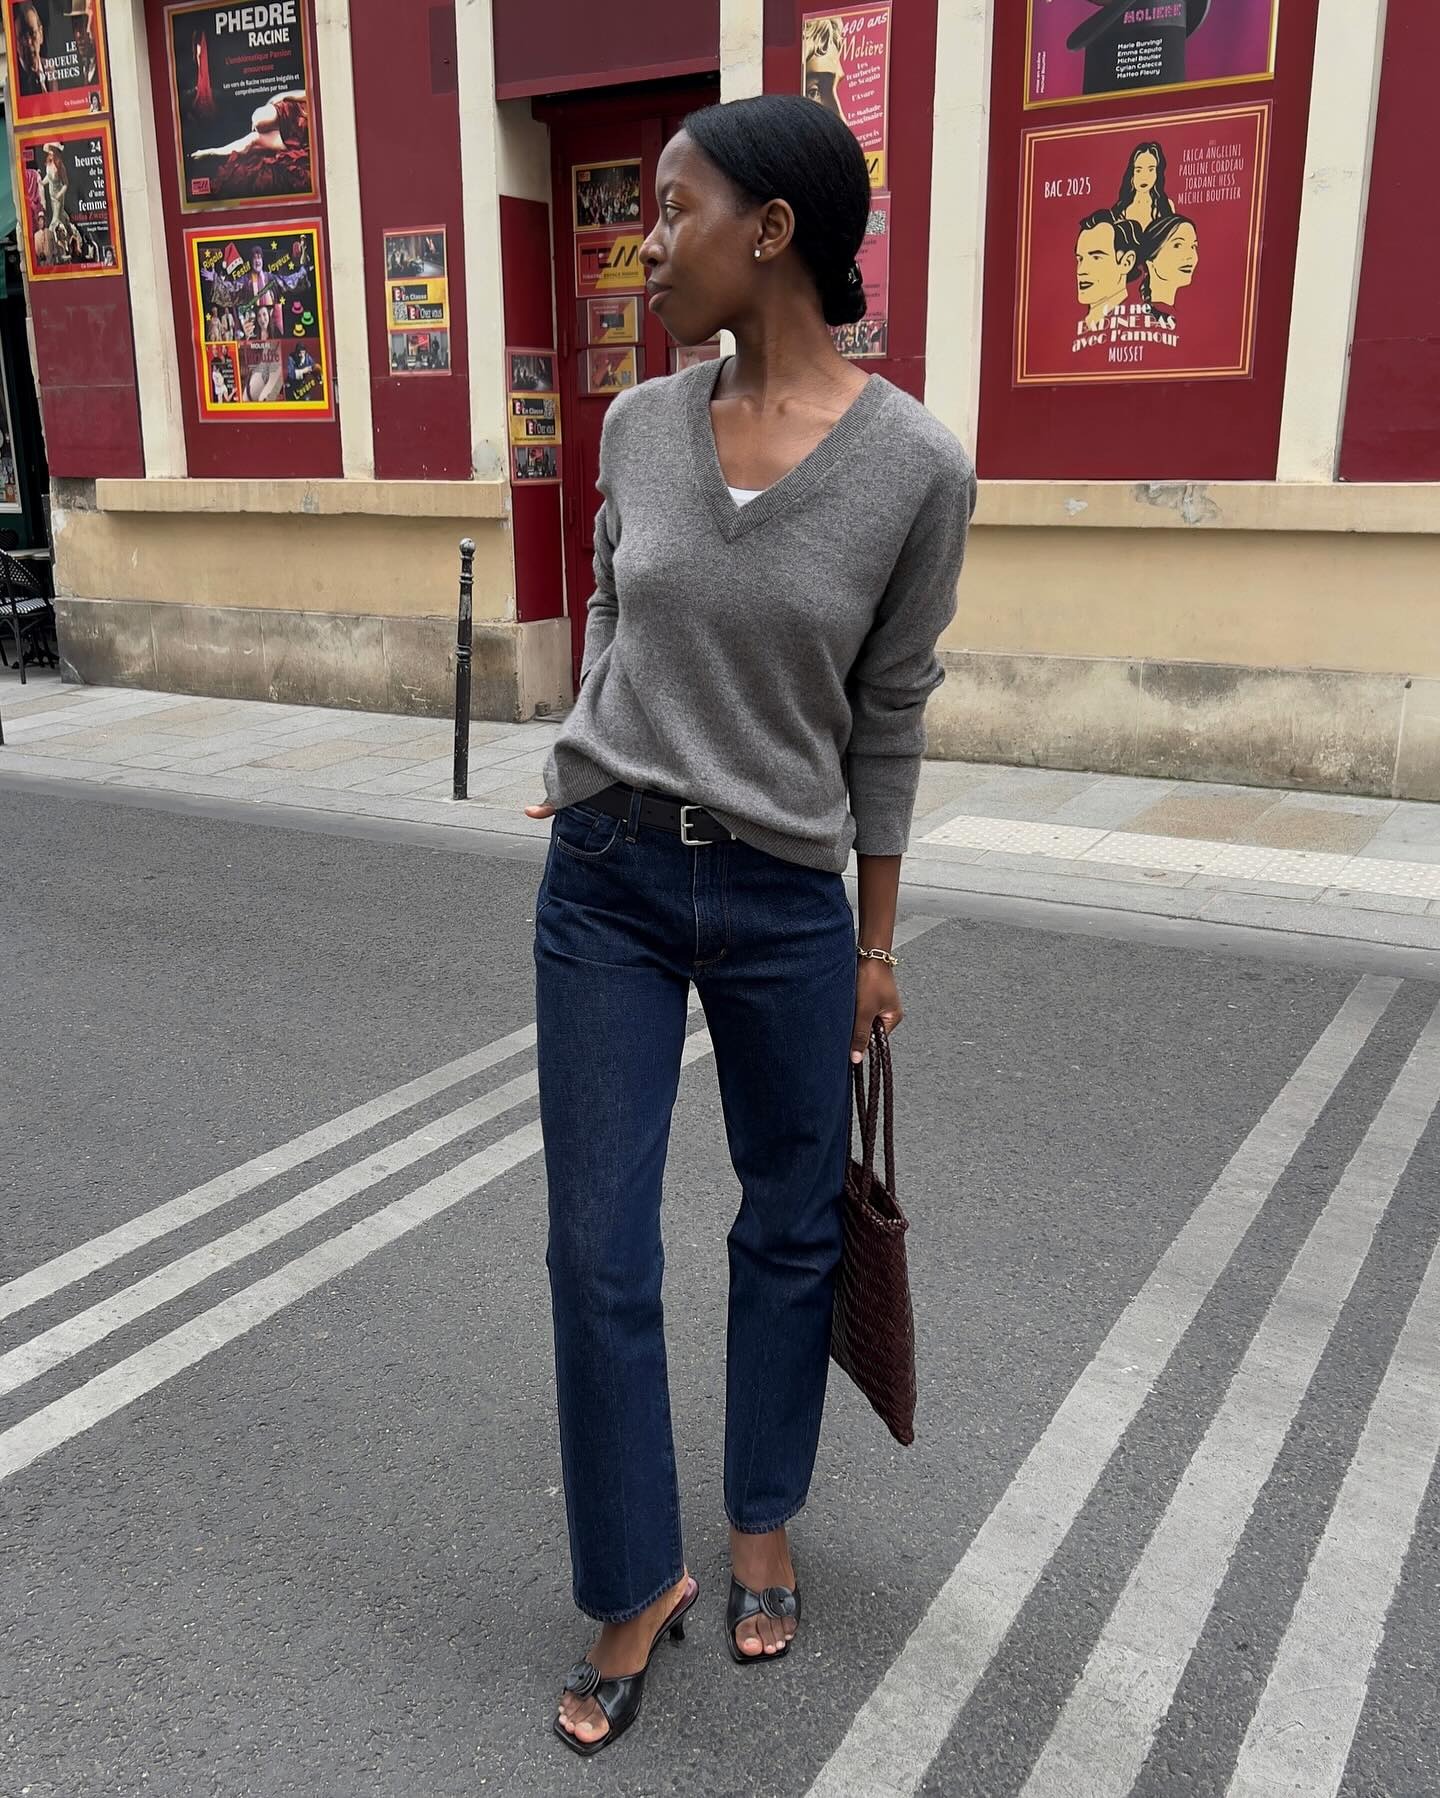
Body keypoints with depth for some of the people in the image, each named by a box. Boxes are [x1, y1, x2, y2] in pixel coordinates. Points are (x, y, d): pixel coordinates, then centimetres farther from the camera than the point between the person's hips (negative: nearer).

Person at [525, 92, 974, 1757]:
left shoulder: (915, 464, -11)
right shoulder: (639, 424, -2)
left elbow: (888, 716, -2)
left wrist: (874, 942, 4)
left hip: (785, 903, -2)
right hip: (604, 886, 3)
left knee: (791, 1229, 14)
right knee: (598, 1254, 5)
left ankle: (762, 1527, 41)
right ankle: (634, 1589, 27)